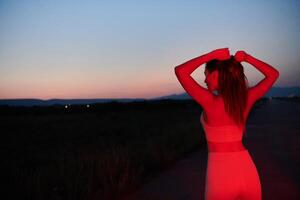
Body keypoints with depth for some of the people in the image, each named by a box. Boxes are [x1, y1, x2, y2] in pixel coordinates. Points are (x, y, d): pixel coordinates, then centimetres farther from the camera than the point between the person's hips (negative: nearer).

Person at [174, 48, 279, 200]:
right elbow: (273, 74, 13)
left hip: (221, 174, -4)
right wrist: (247, 58, -1)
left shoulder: (211, 101, -15)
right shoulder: (246, 99, -1)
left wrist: (212, 55, -11)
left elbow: (179, 71, -14)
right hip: (248, 172, 5)